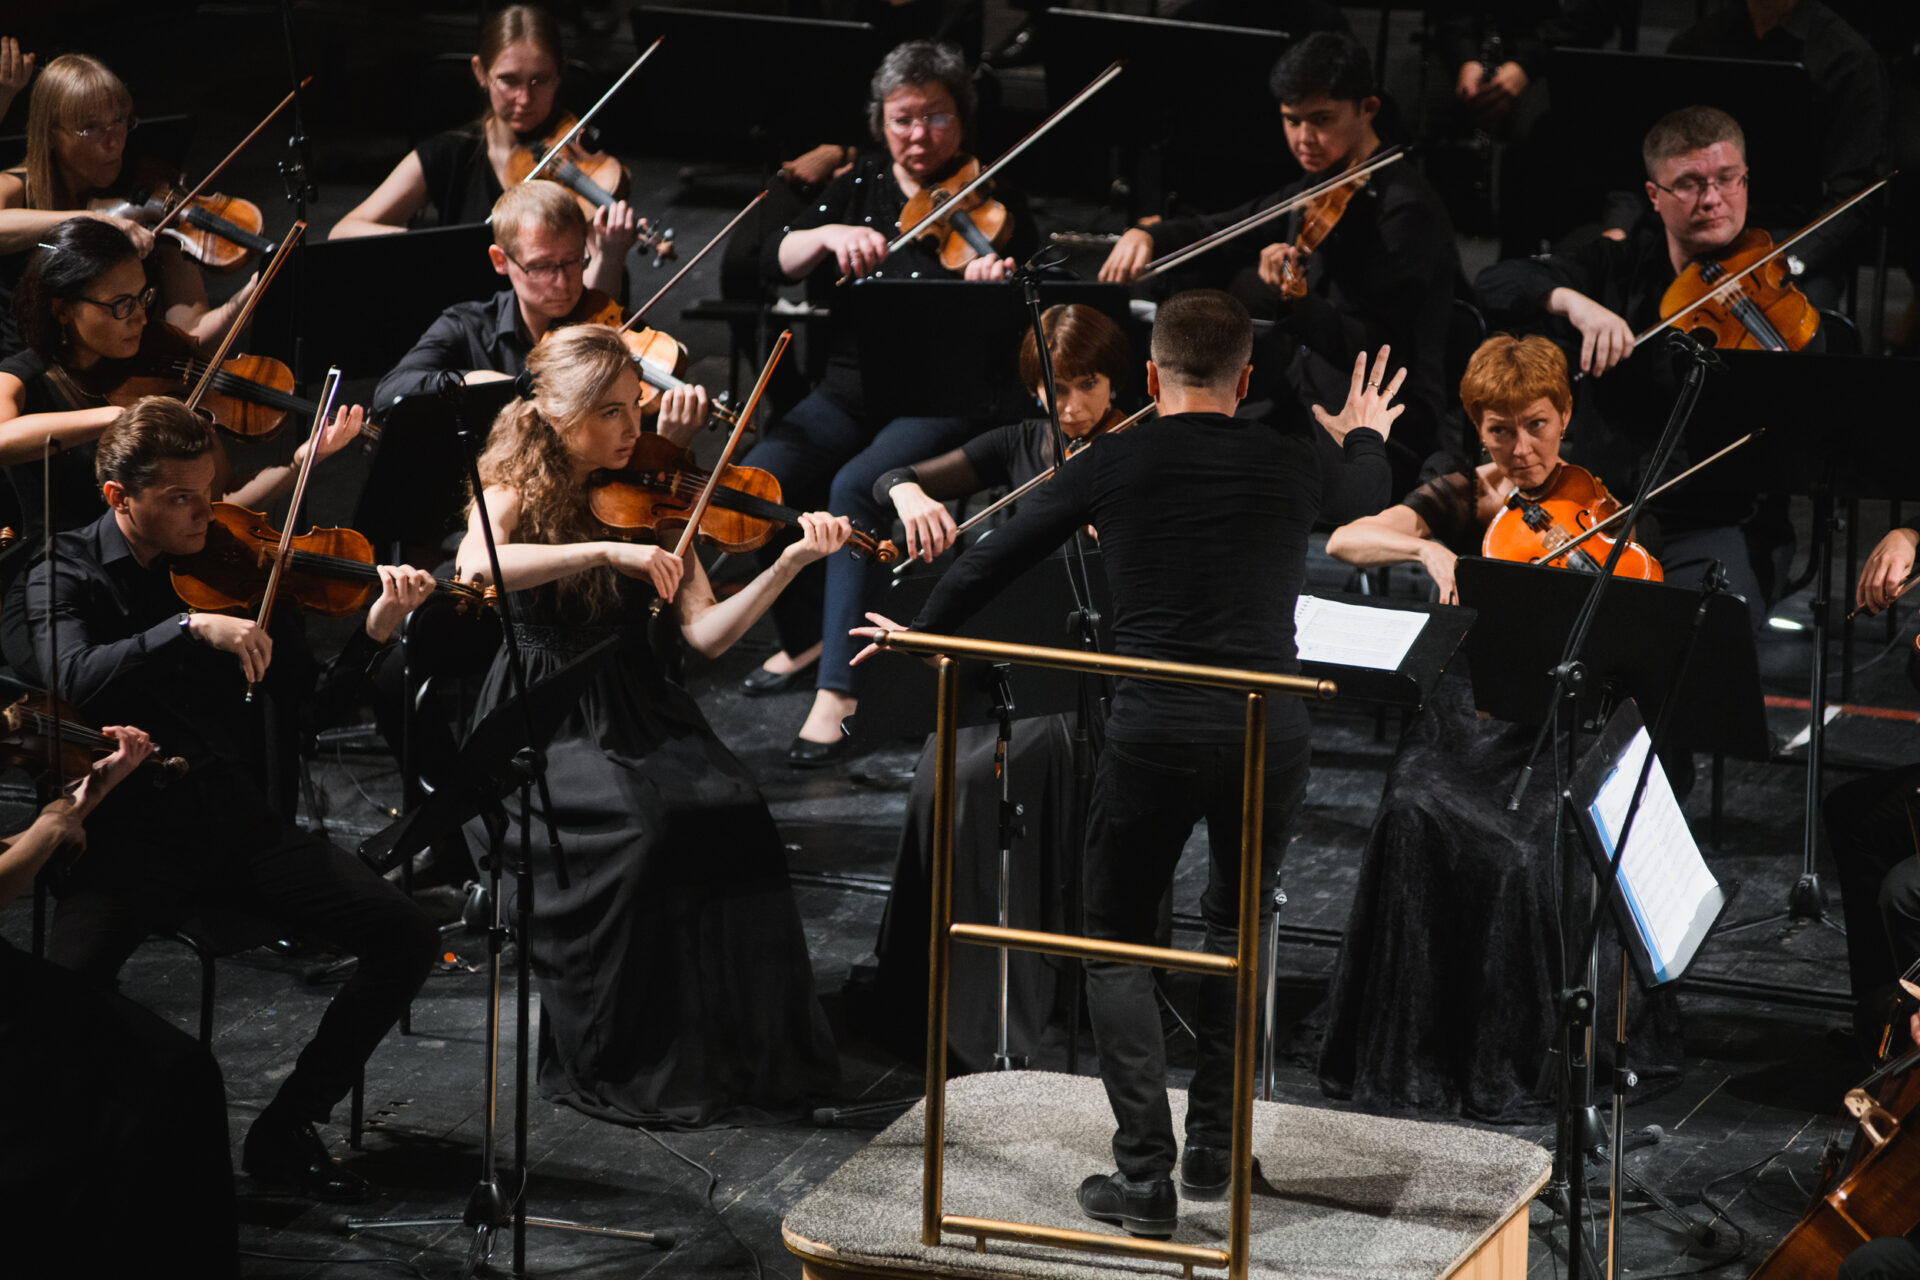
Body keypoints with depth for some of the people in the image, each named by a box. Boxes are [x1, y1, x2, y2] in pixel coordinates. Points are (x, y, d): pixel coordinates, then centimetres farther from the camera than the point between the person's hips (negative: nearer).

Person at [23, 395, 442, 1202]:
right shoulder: (65, 578, -2)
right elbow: (75, 681, -22)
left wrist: (373, 631, -14)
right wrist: (191, 628, -33)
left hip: (236, 822, 4)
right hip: (129, 830, -4)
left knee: (405, 937, -13)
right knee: (68, 974, -34)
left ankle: (286, 1130, 2)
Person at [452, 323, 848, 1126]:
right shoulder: (517, 492, -1)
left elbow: (705, 633, -1)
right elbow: (475, 569, -26)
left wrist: (789, 564, -16)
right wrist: (606, 551, -32)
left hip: (637, 712, 3)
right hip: (542, 722, -3)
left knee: (729, 809, -26)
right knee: (633, 825, -32)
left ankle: (738, 1052, -16)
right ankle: (615, 1061, -19)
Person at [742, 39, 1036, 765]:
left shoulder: (993, 207, -1)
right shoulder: (858, 190, 10)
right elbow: (777, 263, -1)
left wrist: (997, 288, -35)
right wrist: (828, 234, -21)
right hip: (850, 393, 5)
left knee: (856, 488, -33)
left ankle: (838, 691, -32)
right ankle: (806, 640, 5)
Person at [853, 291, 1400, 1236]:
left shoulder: (1110, 465, 1)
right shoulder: (1294, 462, 6)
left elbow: (991, 560, 10)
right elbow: (1363, 499, 30)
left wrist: (918, 633, 29)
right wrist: (1365, 436, 54)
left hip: (1152, 735, -2)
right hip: (1268, 734, 2)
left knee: (1116, 944, 12)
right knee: (1237, 928, 24)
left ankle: (1145, 1175, 2)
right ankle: (1214, 1148, 22)